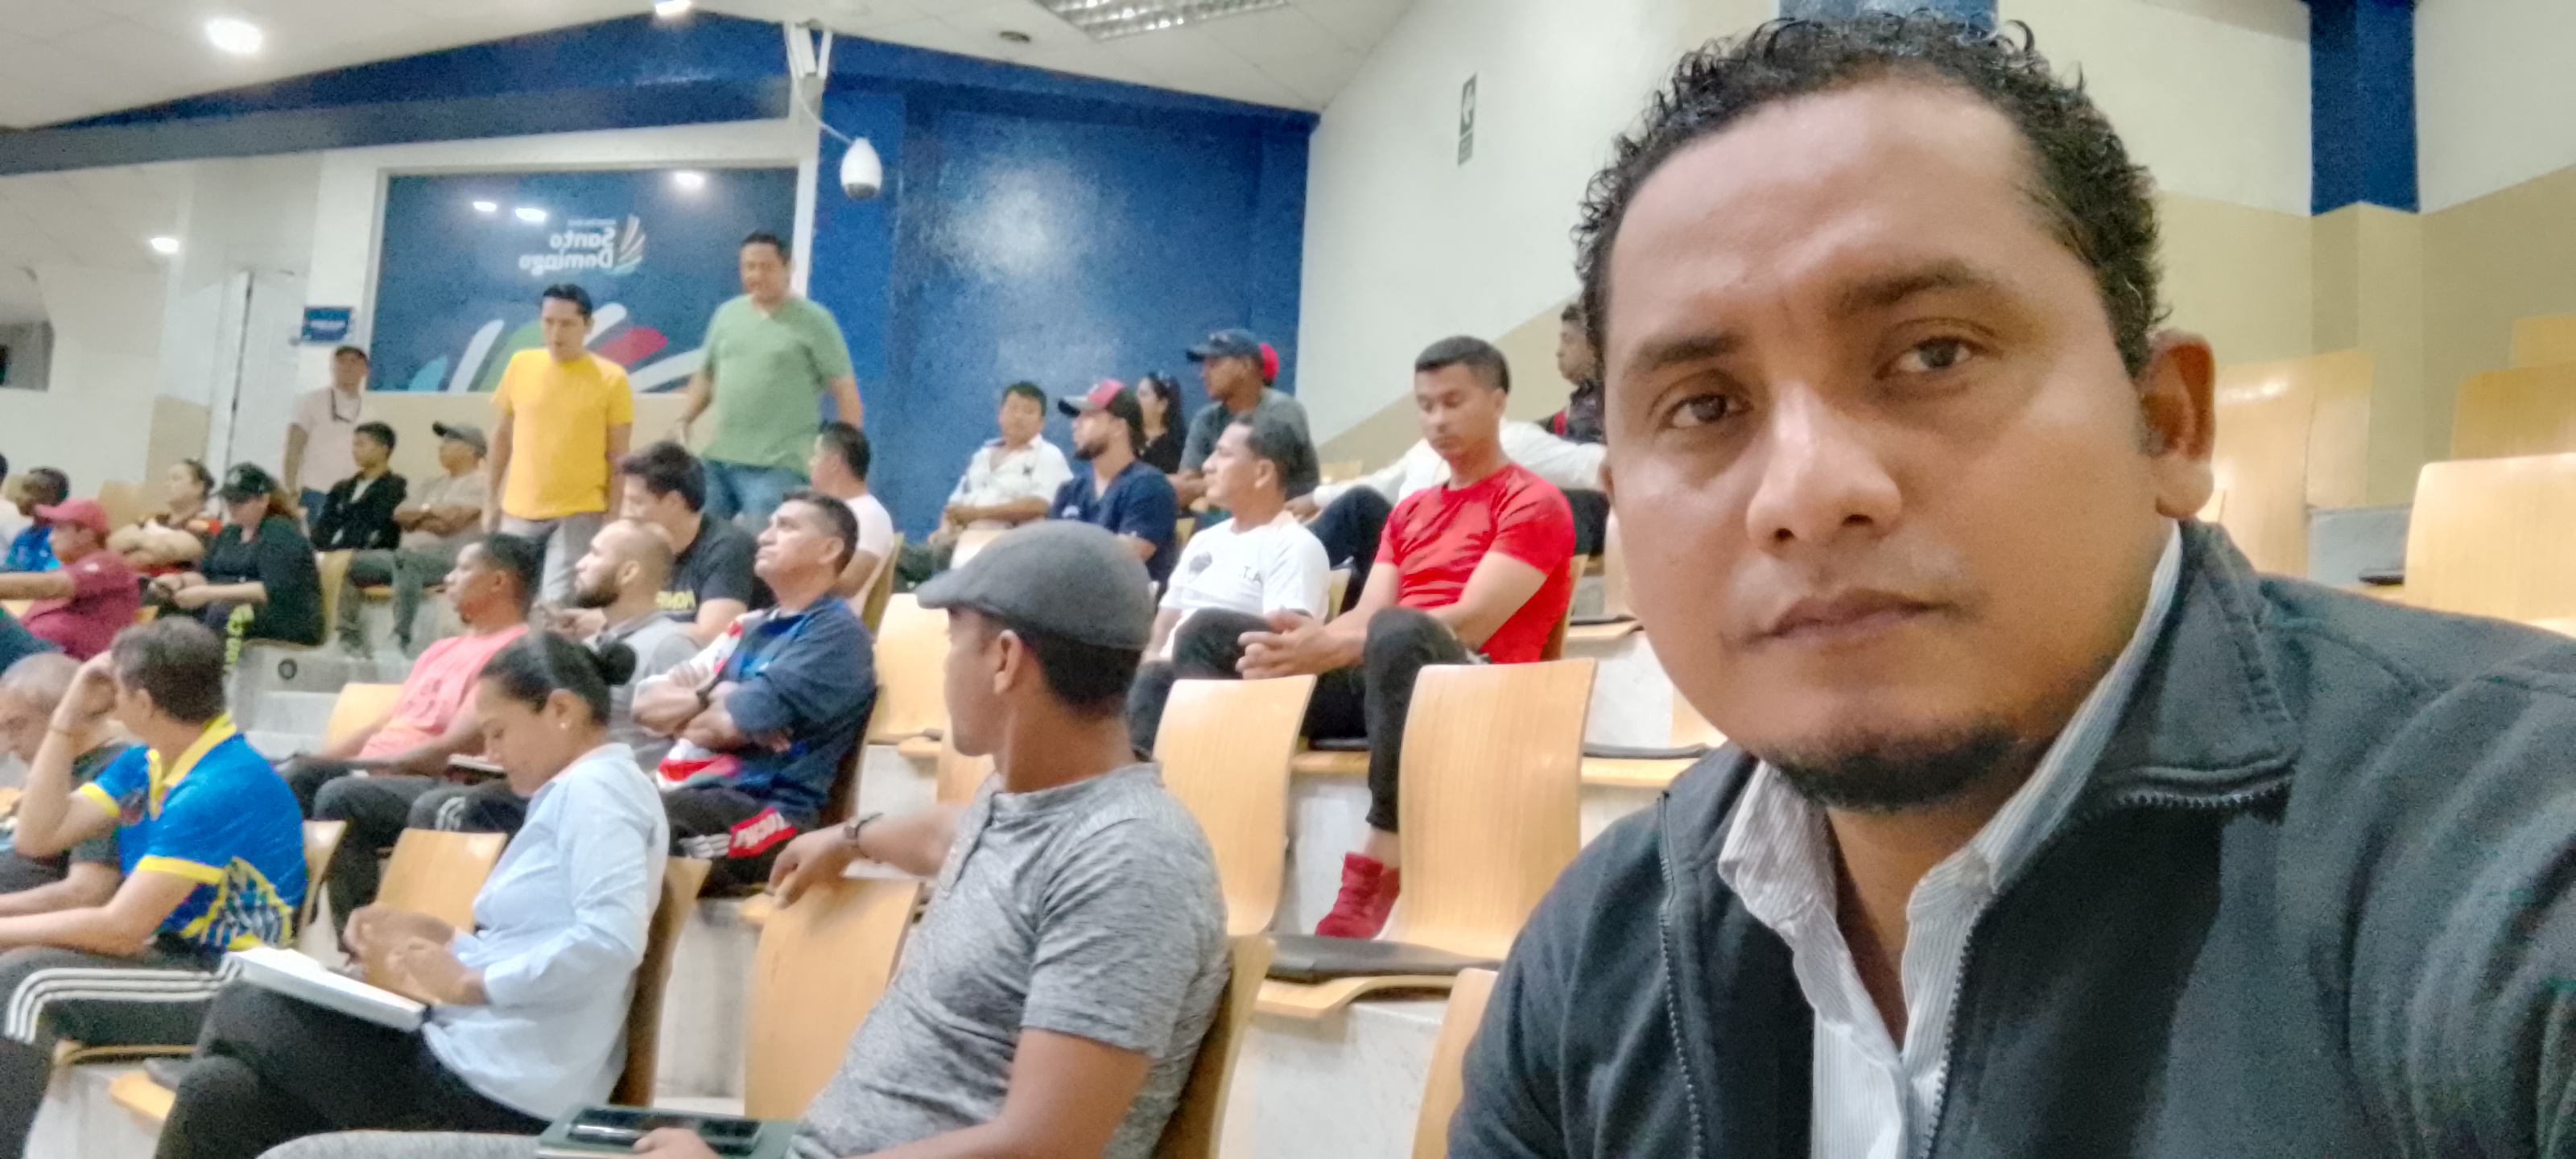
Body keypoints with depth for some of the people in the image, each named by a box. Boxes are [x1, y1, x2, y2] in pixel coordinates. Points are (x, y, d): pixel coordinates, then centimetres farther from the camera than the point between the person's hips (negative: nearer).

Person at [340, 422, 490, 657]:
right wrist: (426, 519, -3)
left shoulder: (478, 483, -1)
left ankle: (401, 640, -38)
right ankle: (351, 637, -4)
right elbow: (399, 515, 16)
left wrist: (422, 511, 4)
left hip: (450, 561, -9)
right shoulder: (435, 484, 26)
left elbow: (450, 518, -15)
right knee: (350, 564, -3)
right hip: (405, 558, 9)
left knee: (406, 557, -39)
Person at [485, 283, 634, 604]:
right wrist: (493, 501, 14)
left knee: (560, 606, -8)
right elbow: (503, 435, 13)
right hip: (518, 513, 4)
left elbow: (618, 456, -3)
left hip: (579, 515, -4)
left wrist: (615, 518, -7)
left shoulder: (611, 378, -5)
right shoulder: (520, 364, 4)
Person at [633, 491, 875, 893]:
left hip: (761, 813, -8)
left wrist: (683, 703, 8)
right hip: (685, 793, 8)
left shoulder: (836, 634, -6)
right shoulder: (749, 628, 22)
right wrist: (710, 696, -3)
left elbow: (718, 726, -13)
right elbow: (646, 702, 15)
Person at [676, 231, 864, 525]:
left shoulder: (813, 320, -3)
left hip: (777, 465, -5)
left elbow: (844, 389, -3)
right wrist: (685, 419, 7)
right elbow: (706, 375, 23)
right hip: (717, 458, 6)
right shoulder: (726, 314, 12)